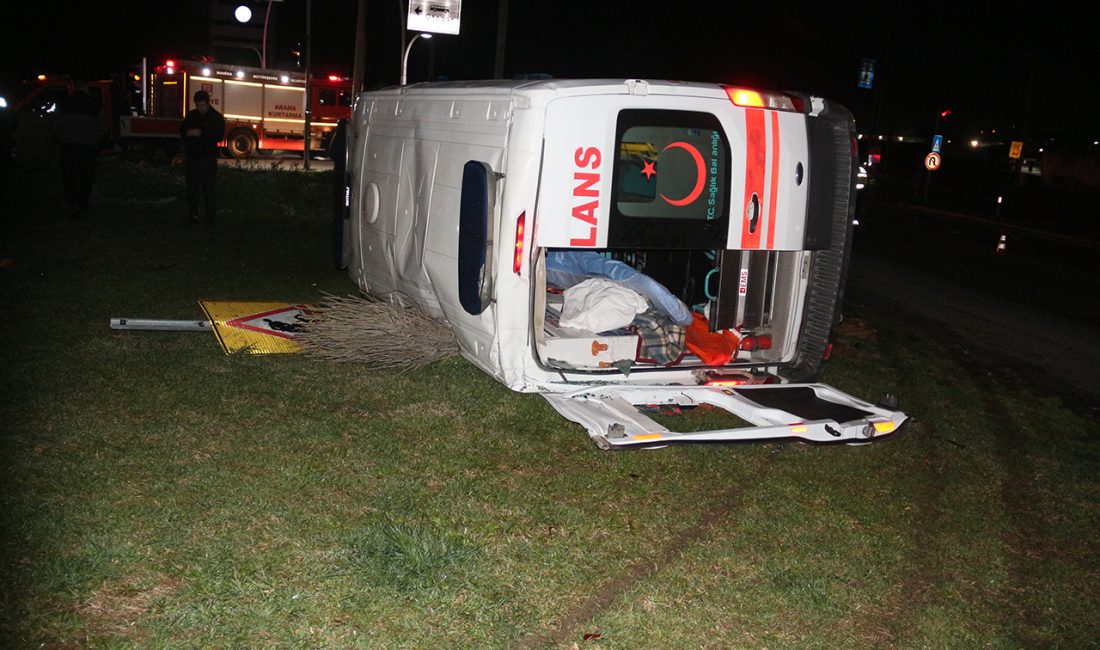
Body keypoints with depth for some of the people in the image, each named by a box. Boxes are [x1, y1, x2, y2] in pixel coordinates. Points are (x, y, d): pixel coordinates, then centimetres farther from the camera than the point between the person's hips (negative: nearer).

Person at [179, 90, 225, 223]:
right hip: (191, 156, 5)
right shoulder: (191, 115, 11)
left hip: (207, 158, -5)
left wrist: (201, 134, -20)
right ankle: (193, 215, 15)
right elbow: (181, 131, 16)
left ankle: (211, 217, 2)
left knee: (208, 188, -5)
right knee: (192, 188, 8)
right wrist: (188, 133, -7)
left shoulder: (216, 118, -3)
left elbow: (219, 137, -14)